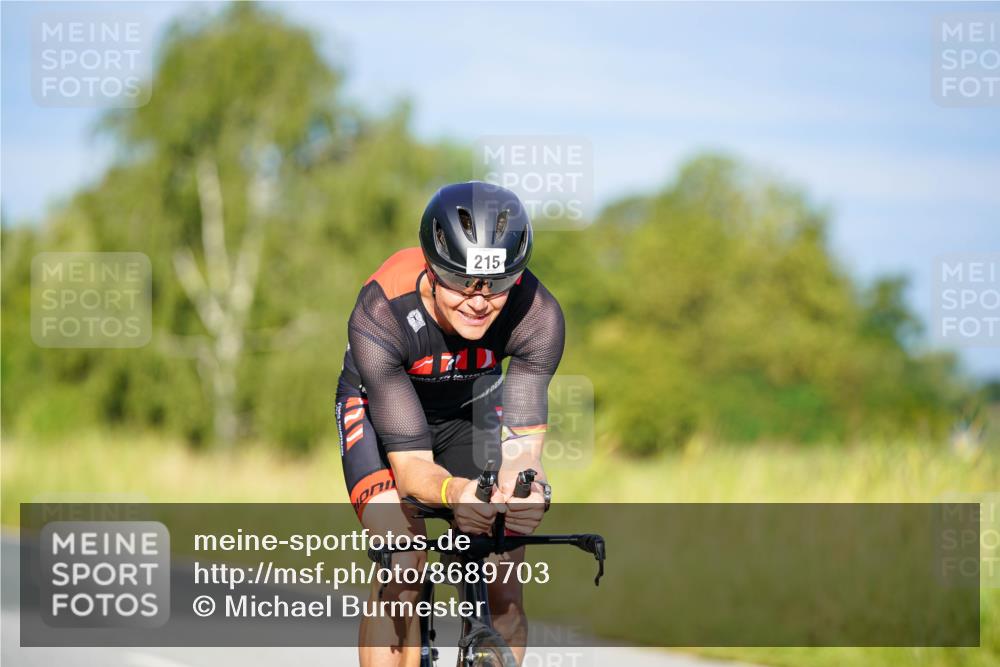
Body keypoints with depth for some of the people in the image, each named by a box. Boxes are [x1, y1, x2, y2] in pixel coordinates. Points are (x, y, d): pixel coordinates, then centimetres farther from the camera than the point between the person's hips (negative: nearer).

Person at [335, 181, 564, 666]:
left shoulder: (537, 315, -33)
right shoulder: (379, 315, -38)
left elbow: (522, 444, -35)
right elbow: (410, 462, -38)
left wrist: (527, 486, -59)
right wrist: (453, 493, -61)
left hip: (472, 410, 2)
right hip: (378, 408, -2)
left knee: (503, 587, -12)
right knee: (403, 563, -25)